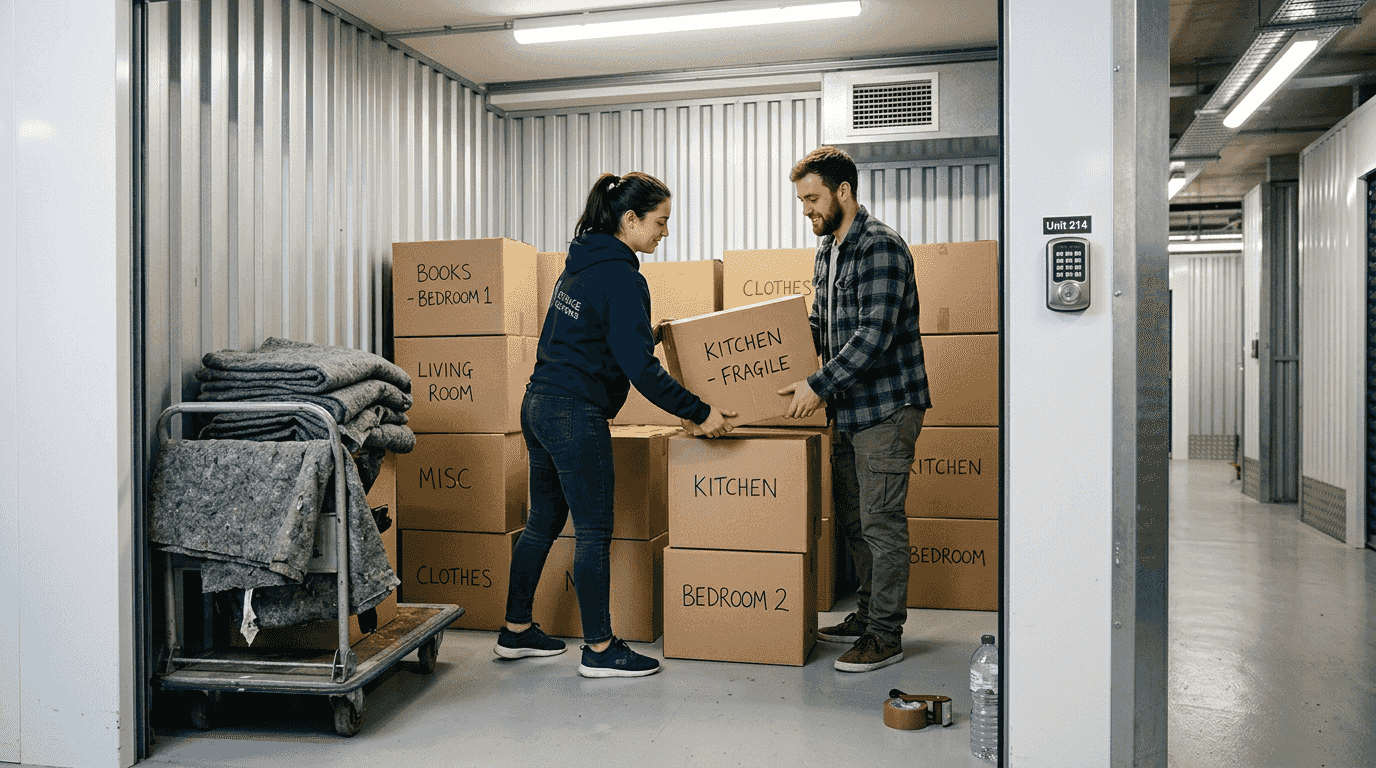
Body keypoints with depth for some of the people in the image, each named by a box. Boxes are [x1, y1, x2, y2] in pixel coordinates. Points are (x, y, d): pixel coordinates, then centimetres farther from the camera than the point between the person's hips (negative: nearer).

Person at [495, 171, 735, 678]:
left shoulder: (581, 263, 13)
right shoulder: (622, 278, -15)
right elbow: (640, 367, -19)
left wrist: (646, 335, 25)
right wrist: (699, 413, -15)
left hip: (539, 404, 10)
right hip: (576, 415, -10)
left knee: (544, 520, 17)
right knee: (595, 531, 0)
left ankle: (516, 631, 28)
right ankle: (600, 651, 9)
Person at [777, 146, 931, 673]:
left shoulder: (880, 247, -16)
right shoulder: (827, 250, 14)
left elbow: (874, 336, -23)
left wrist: (818, 385, -23)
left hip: (887, 406, -9)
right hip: (849, 407, 9)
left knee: (880, 521, -4)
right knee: (852, 517, 15)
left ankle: (885, 636, 7)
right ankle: (867, 614, 29)